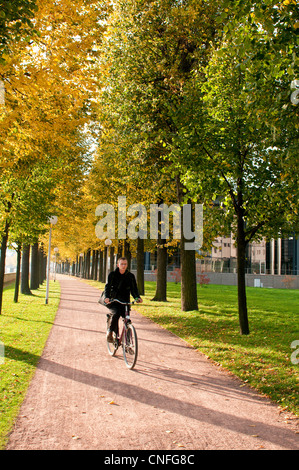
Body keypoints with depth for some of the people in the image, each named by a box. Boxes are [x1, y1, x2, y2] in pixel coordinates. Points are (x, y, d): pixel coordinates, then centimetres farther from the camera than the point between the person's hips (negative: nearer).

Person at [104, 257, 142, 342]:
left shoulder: (130, 276, 4)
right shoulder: (113, 274, -2)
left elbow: (134, 288, 0)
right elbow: (108, 286, -12)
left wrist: (137, 297, -21)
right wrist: (107, 297, -31)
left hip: (125, 302, 2)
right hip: (113, 301, -2)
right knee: (116, 314, -29)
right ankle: (110, 332, -8)